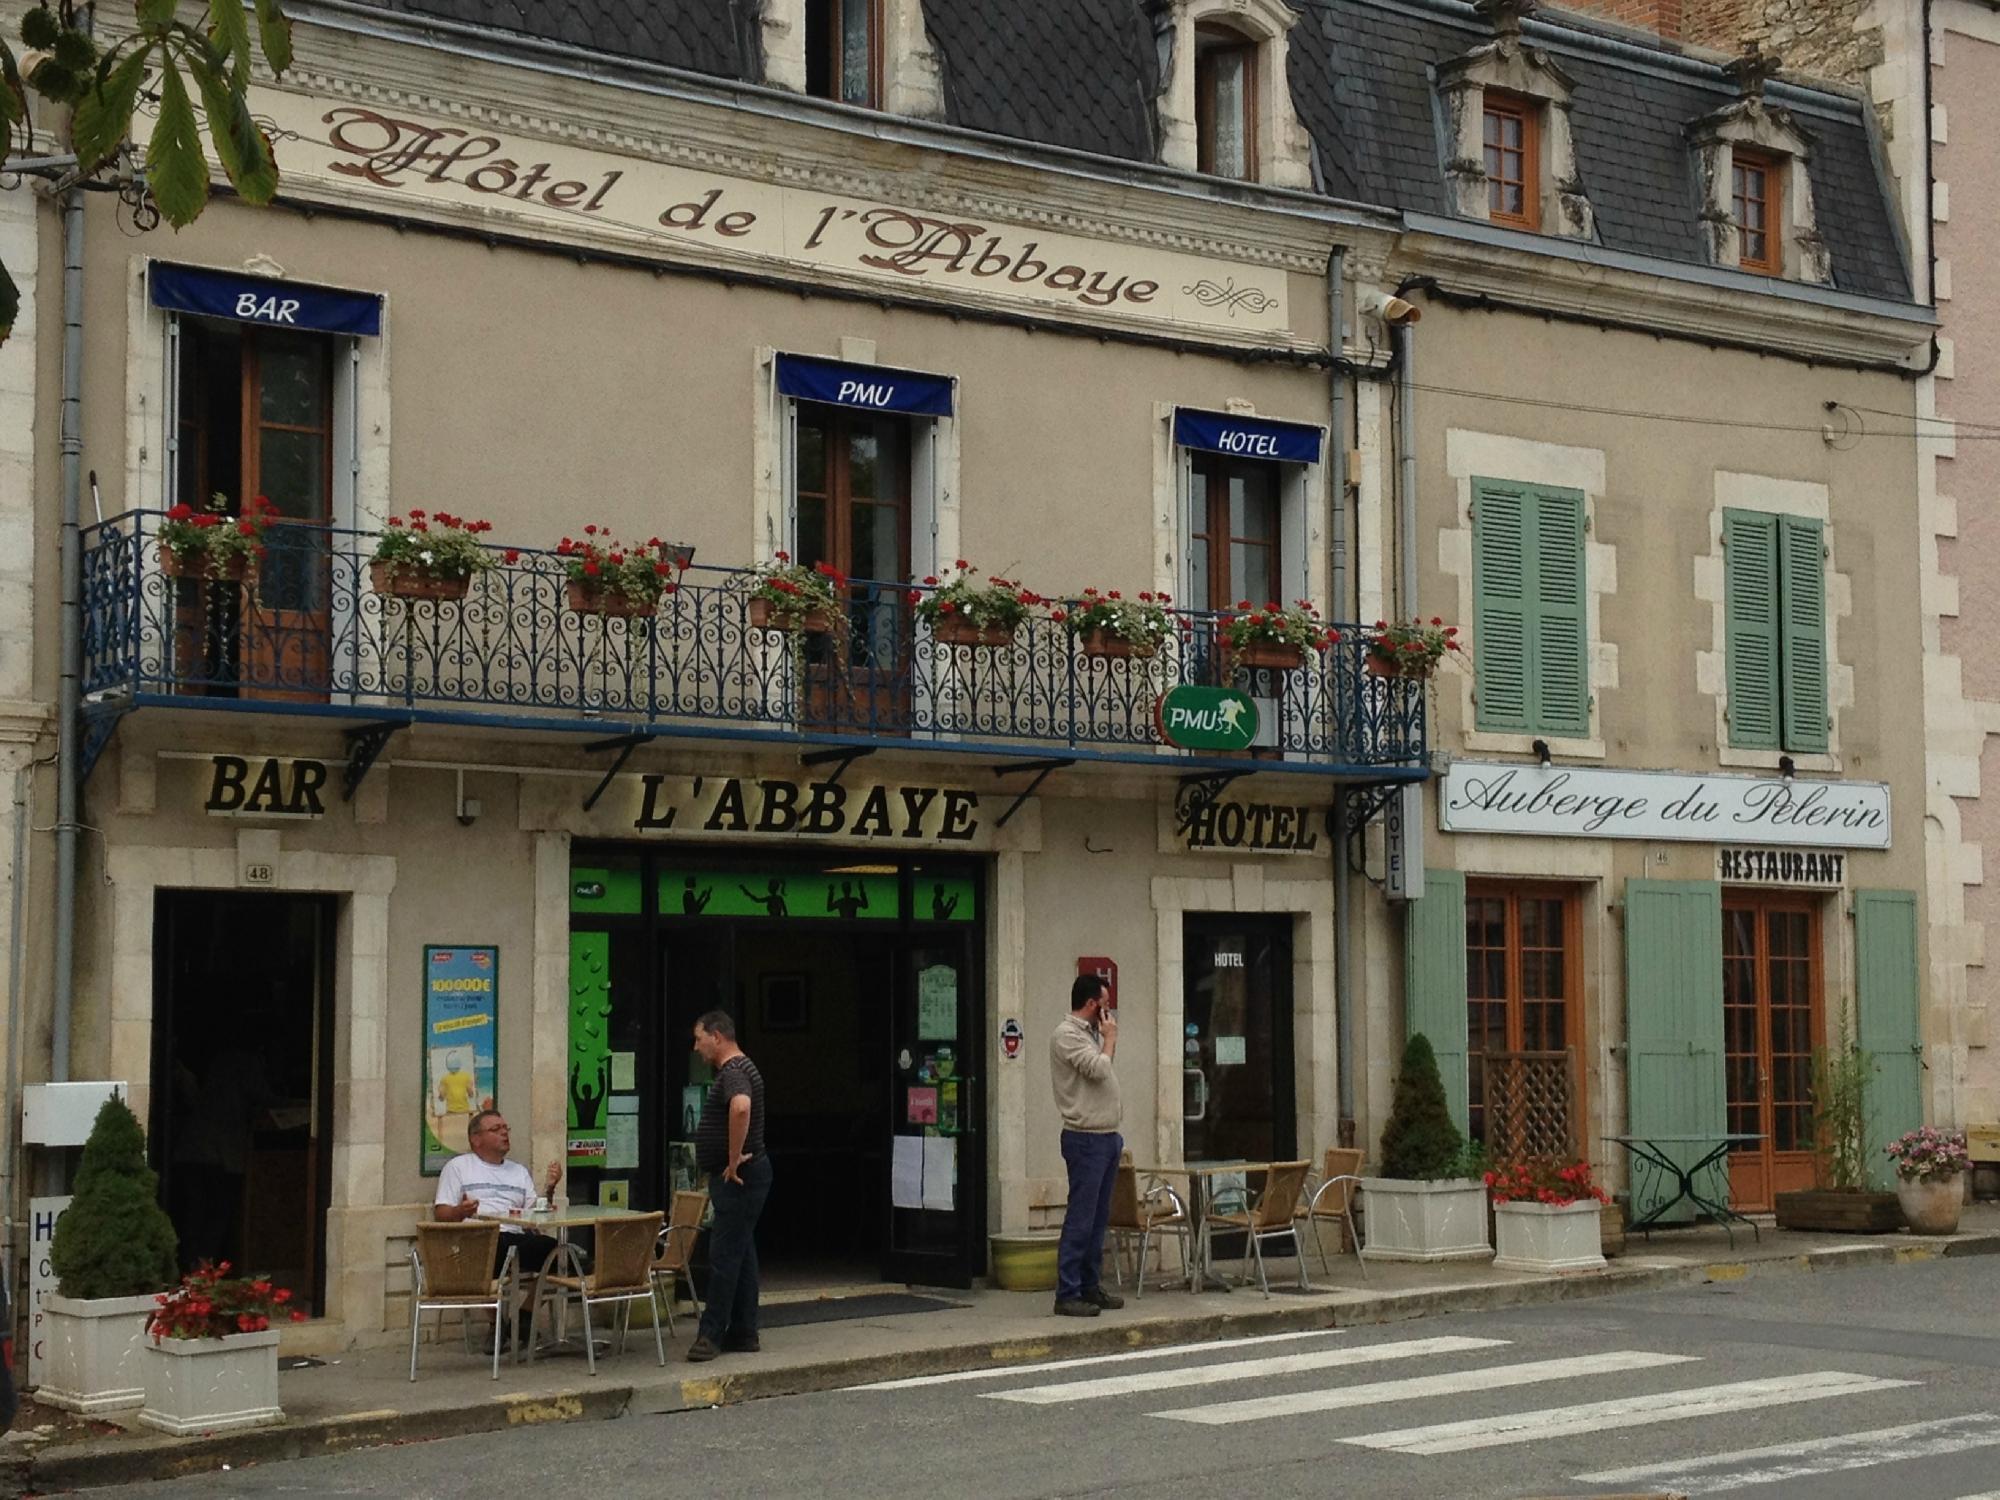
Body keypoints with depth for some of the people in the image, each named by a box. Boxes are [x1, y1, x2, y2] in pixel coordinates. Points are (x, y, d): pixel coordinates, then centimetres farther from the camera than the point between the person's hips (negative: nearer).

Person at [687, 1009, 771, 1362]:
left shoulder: (734, 1072, -17)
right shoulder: (737, 1069, 17)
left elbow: (741, 1107, -39)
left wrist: (734, 1159, -30)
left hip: (738, 1177, -11)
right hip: (737, 1178, 11)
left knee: (724, 1255, -8)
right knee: (741, 1254, 11)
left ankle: (712, 1334, -6)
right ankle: (743, 1334, 15)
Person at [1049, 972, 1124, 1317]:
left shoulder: (1091, 1034, 18)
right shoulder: (1066, 1035, -11)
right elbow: (1098, 1069, -20)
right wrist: (1110, 1038, -6)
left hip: (1106, 1137, 9)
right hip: (1085, 1138, -9)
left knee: (1098, 1217, 12)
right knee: (1080, 1220, -9)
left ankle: (1091, 1286, 18)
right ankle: (1067, 1294, -8)